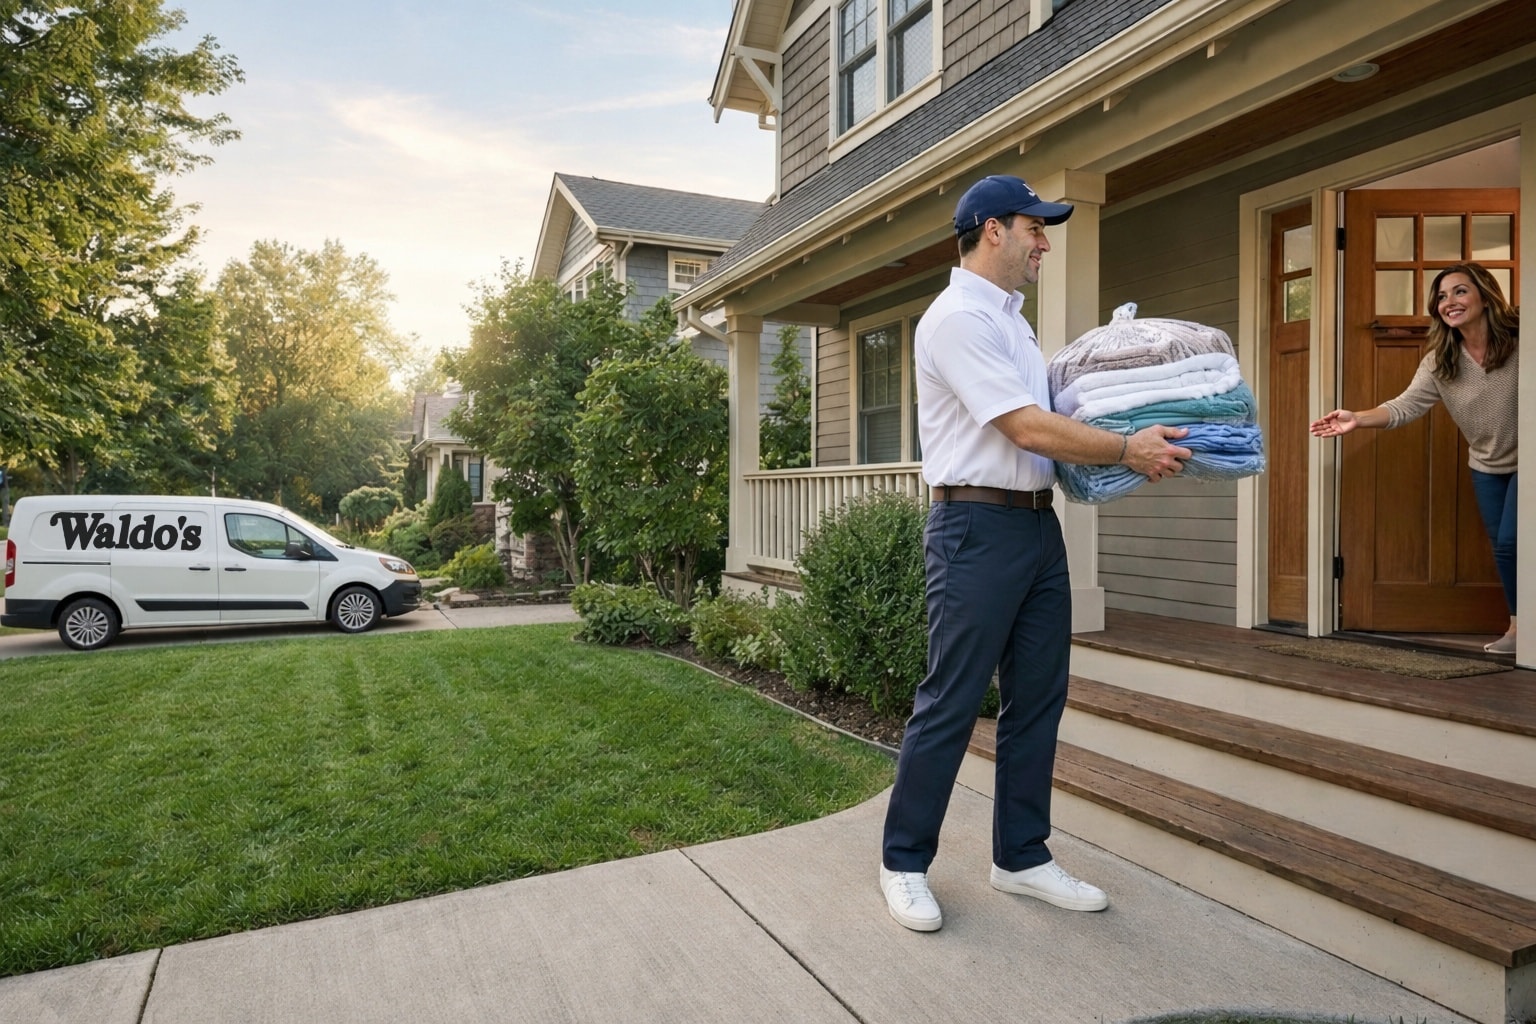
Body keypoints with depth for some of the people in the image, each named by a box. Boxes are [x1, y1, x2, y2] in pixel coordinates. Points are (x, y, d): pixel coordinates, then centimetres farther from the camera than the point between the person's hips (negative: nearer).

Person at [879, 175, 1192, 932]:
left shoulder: (1009, 319, 20)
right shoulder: (958, 317, -11)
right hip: (979, 528, -10)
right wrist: (1128, 450, -11)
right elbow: (1028, 429, -18)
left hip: (1038, 524, 10)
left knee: (1037, 700, 13)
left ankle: (1021, 857, 27)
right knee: (950, 705, -2)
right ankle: (904, 863, 16)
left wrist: (1128, 445, 12)